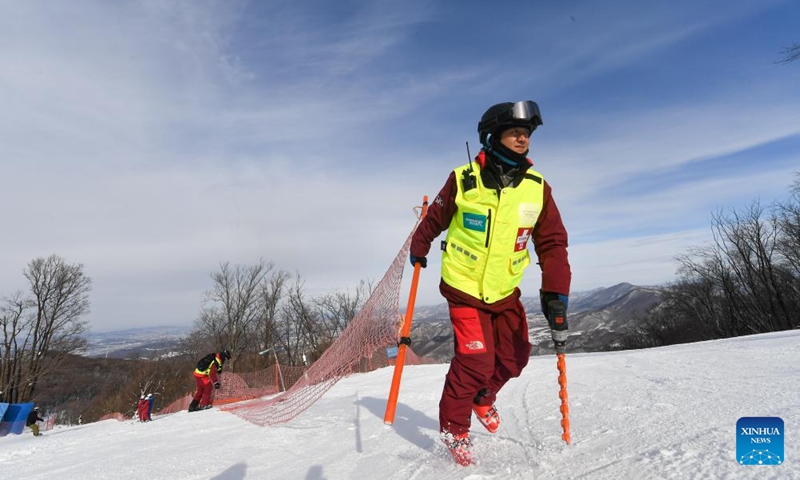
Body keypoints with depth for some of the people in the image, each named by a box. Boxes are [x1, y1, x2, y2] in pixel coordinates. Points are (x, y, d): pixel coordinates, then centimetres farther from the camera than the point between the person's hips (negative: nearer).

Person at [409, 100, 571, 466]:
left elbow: (552, 243, -6)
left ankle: (483, 398, 43)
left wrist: (556, 292, -17)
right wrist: (418, 251, 13)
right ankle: (453, 427, 18)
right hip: (464, 288, -4)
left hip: (505, 291, 4)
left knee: (515, 357, 11)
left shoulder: (537, 187, -7)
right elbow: (434, 219, 2)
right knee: (476, 360, -10)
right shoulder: (463, 180, -14)